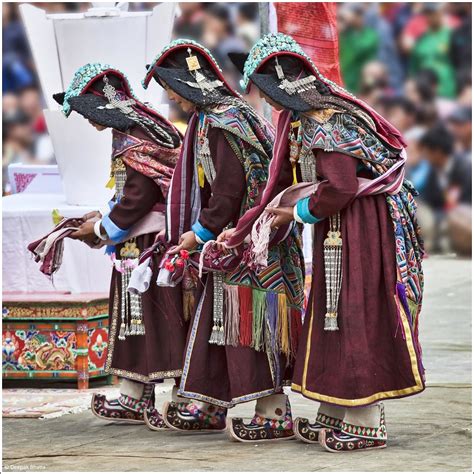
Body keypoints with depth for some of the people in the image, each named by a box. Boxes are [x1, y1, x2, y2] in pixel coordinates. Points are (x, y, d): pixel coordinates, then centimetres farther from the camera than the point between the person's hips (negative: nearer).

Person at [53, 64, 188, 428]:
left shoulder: (134, 139, -15)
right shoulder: (132, 131, 15)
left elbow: (139, 196, -21)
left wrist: (101, 229, -10)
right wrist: (103, 218, 13)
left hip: (147, 245, -10)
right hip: (138, 245, 10)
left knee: (156, 320, -6)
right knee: (135, 318, 12)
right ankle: (134, 401, 15)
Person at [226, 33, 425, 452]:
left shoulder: (321, 119, -18)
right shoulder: (307, 113, 12)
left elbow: (339, 188, -24)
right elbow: (296, 175, 19)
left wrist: (297, 213, -8)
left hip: (358, 228, -10)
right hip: (340, 229, 10)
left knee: (356, 318, -5)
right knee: (334, 315, 13)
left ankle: (366, 426, -1)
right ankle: (334, 416, 20)